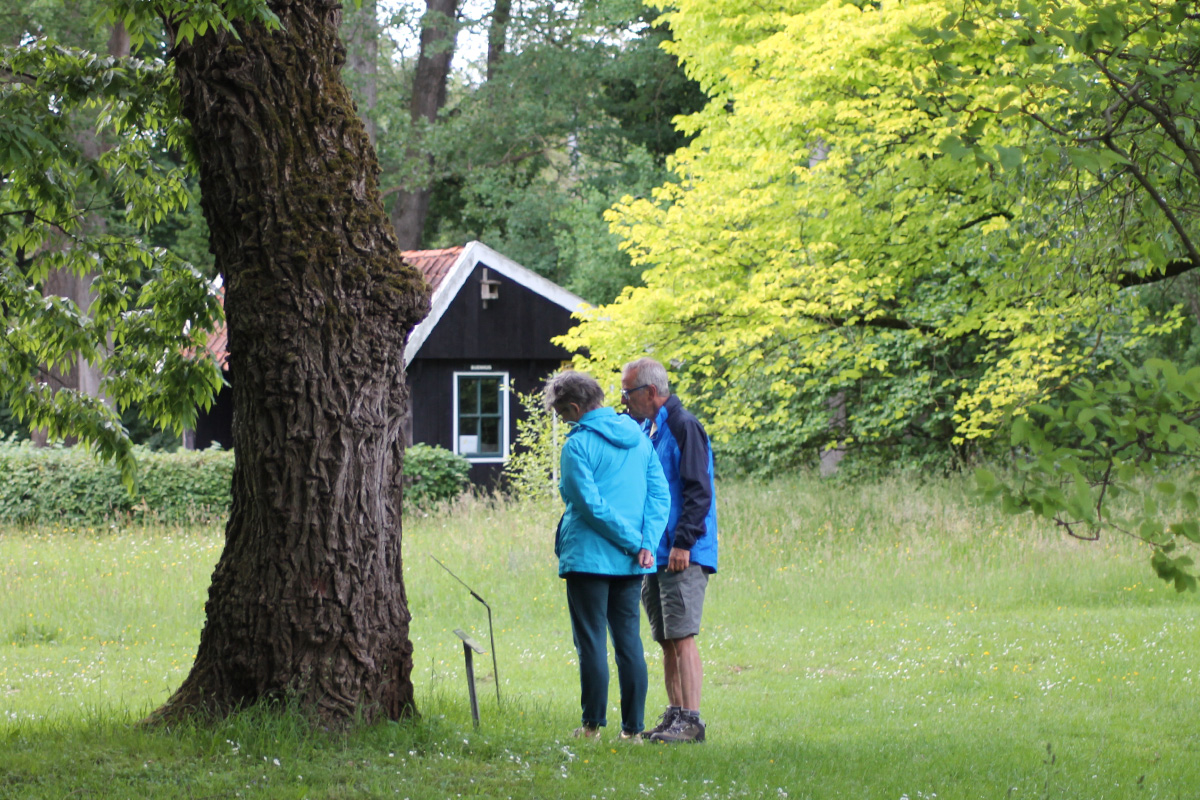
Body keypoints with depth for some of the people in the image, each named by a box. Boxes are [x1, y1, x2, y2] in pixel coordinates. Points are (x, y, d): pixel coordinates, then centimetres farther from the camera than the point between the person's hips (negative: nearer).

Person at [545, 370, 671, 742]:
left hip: (589, 557, -6)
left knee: (592, 642, 0)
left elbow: (591, 505, -16)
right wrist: (647, 542, -5)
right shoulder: (637, 438, 9)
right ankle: (633, 727, 8)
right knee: (629, 641, 9)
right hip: (630, 562, 6)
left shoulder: (578, 444, -10)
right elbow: (660, 495, 4)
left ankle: (593, 724, 3)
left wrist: (634, 541, -9)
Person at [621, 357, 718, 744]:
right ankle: (674, 716, 13)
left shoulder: (683, 427, -9)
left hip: (682, 556, -9)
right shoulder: (644, 430, 18)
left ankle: (690, 720, -13)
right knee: (667, 640, 9)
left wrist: (683, 542, -20)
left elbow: (698, 491, -15)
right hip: (653, 554, 9)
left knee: (682, 637, -12)